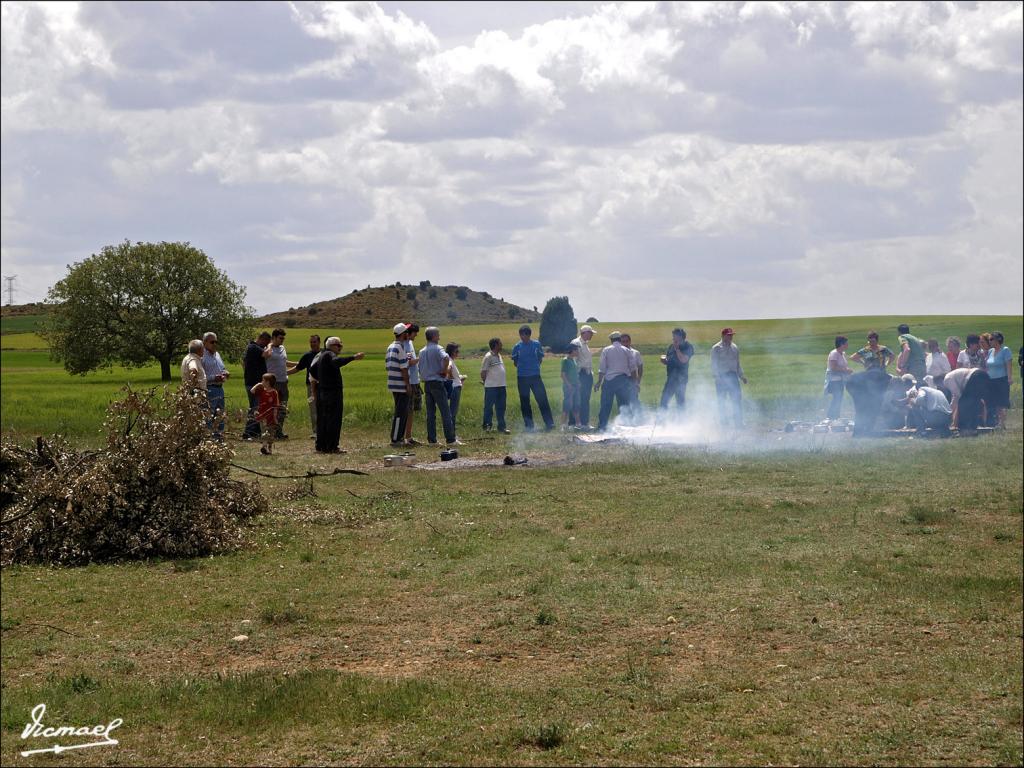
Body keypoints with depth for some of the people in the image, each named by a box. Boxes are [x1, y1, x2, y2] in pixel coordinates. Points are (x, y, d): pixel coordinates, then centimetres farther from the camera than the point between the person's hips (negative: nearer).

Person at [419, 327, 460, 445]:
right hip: (437, 382, -7)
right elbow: (446, 358, -29)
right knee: (445, 412, -5)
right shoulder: (437, 348, -9)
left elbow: (420, 369, 14)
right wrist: (445, 371, -16)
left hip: (426, 383, 7)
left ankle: (432, 439, 6)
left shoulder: (422, 351, 13)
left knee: (430, 412, 8)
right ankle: (450, 439, -7)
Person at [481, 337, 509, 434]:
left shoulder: (499, 356, 15)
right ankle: (486, 425, 8)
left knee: (501, 408, 9)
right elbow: (483, 372, -11)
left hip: (501, 386, 8)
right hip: (491, 387, -8)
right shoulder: (488, 357, -11)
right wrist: (486, 383, -4)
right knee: (489, 407, 1)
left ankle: (501, 427, 13)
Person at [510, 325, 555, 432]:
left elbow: (540, 359, 9)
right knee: (525, 402, 4)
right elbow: (515, 362, 9)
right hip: (522, 377, 1)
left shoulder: (536, 344, 1)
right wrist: (522, 367, -2)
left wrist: (535, 366, -1)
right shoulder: (517, 346, 1)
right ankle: (529, 426, 12)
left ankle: (549, 423, -2)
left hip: (535, 376, -1)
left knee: (542, 399, -5)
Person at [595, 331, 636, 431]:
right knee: (624, 403, 8)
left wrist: (599, 382, 2)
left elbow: (602, 368, -2)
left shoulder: (606, 350, 1)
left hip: (609, 379, -1)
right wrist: (633, 381, 11)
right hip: (624, 379, 1)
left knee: (606, 405, 3)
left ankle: (602, 426, 2)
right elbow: (633, 367, 4)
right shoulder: (626, 350, 5)